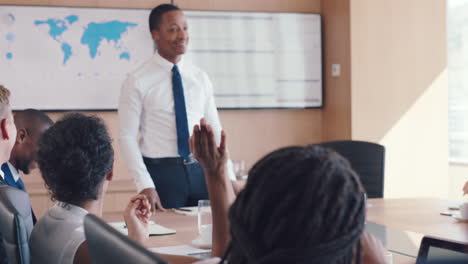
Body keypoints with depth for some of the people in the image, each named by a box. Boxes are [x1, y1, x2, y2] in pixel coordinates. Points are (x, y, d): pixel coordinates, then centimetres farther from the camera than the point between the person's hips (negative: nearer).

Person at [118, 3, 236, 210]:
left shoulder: (200, 78, 8)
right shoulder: (137, 82, -5)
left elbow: (215, 131, 10)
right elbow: (127, 137, -7)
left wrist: (228, 177, 2)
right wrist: (145, 185, -17)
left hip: (200, 170, 4)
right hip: (160, 172, -4)